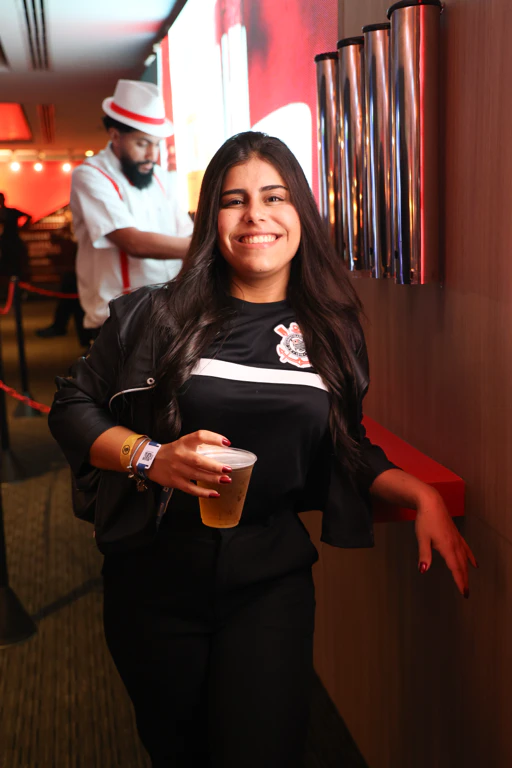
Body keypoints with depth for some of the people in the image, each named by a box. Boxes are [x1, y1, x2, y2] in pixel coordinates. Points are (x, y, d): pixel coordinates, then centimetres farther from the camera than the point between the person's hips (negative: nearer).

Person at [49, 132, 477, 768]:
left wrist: (423, 496, -5)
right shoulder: (155, 316, -5)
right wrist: (152, 457, -17)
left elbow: (348, 452, 11)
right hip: (154, 577, 0)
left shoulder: (332, 332, 2)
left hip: (271, 580, 1)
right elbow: (72, 408, 0)